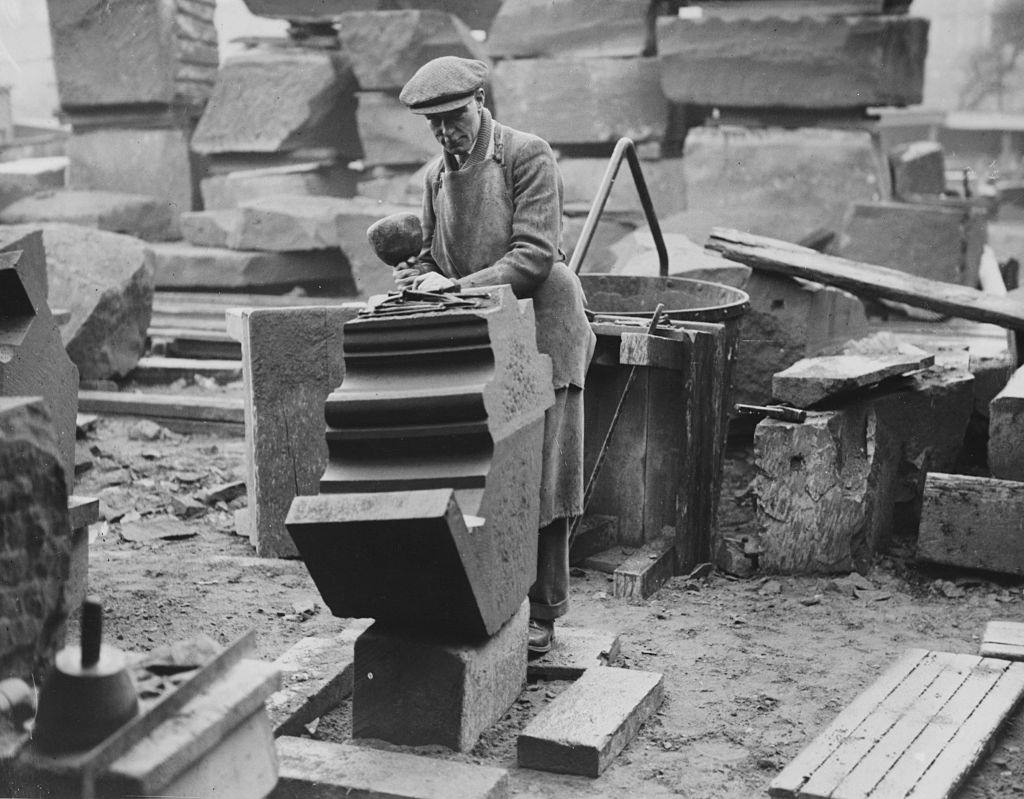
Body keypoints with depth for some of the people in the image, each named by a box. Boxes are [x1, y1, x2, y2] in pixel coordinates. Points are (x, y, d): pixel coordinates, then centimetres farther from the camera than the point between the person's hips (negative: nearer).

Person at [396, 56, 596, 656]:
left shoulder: (529, 155, -6)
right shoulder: (436, 177, 14)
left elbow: (535, 252, -14)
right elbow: (428, 256, 19)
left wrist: (461, 287, -22)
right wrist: (422, 279, -5)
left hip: (539, 330, -5)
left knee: (541, 481, -2)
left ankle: (541, 613, 7)